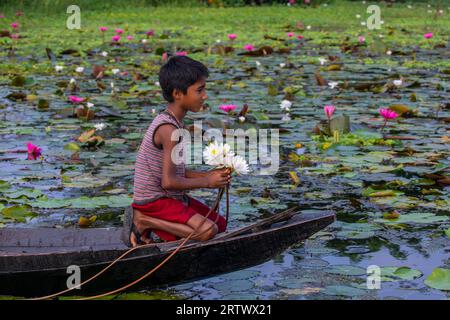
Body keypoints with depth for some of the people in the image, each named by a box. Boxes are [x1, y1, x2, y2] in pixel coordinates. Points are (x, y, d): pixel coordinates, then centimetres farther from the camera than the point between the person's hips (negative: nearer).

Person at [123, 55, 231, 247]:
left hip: (171, 197, 10)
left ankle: (150, 222, 8)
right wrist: (206, 182, -13)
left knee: (221, 224, 10)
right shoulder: (169, 129, -22)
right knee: (207, 231, -24)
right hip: (154, 201, -10)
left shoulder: (174, 123, 9)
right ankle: (143, 221, -9)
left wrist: (207, 175, 3)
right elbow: (168, 181, -24)